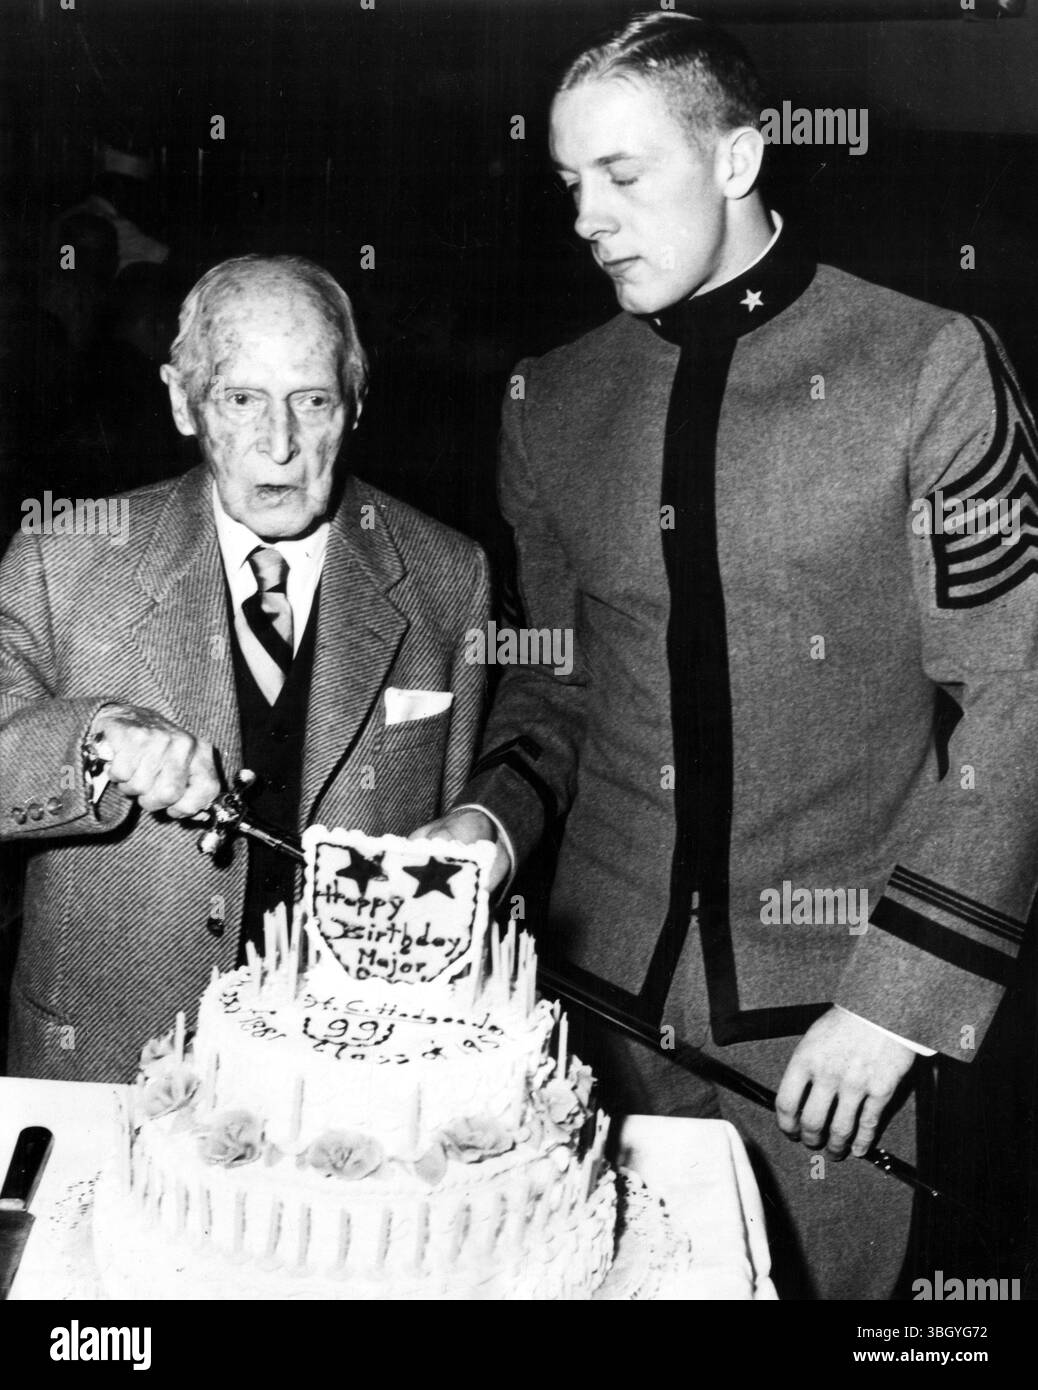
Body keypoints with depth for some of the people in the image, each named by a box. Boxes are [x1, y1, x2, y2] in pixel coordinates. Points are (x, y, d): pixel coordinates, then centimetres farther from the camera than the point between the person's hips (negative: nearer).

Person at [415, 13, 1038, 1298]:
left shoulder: (927, 368, -9)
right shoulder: (550, 401, 4)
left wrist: (898, 998, -13)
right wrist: (494, 816, -6)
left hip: (834, 1001, -3)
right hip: (608, 983, 3)